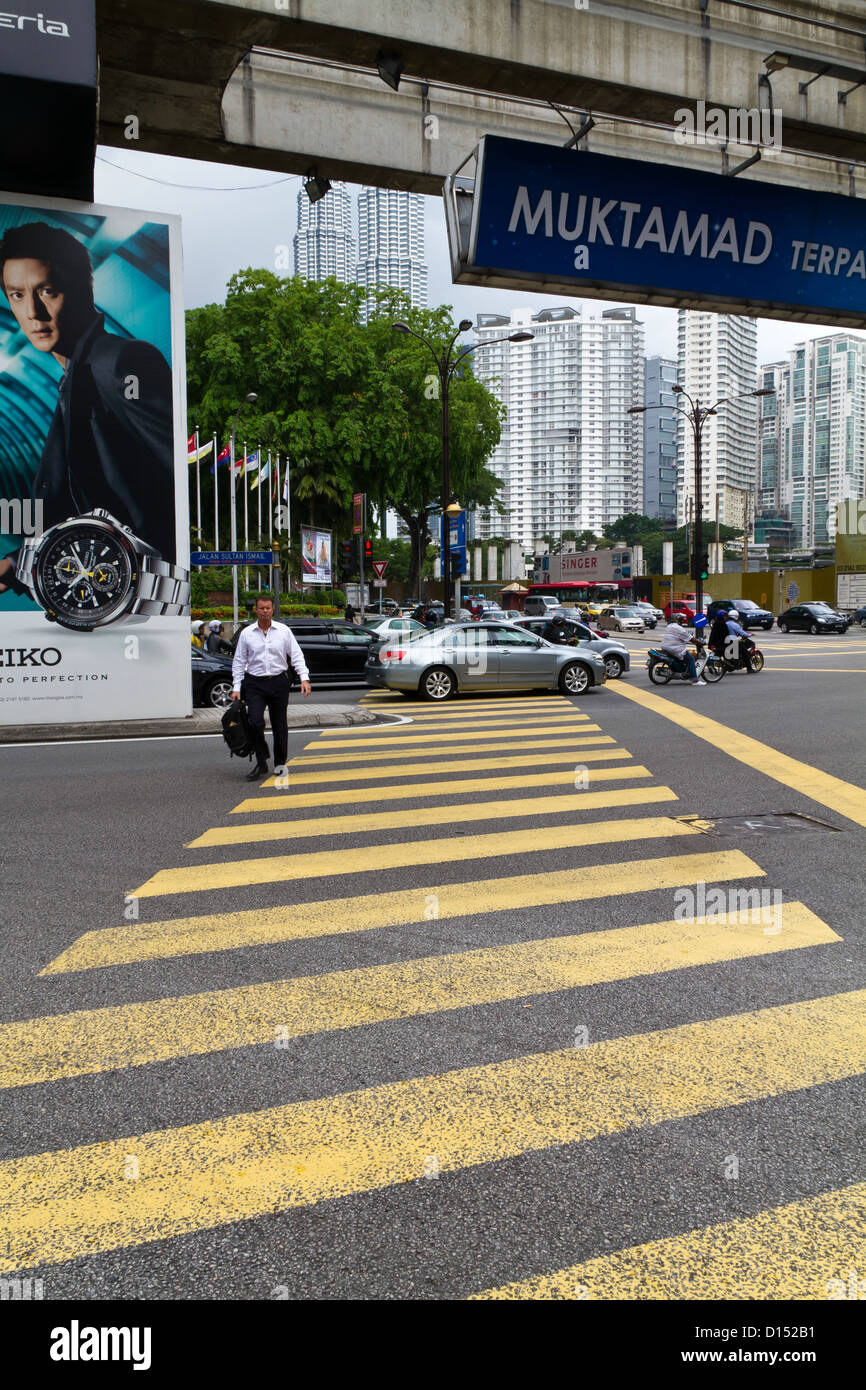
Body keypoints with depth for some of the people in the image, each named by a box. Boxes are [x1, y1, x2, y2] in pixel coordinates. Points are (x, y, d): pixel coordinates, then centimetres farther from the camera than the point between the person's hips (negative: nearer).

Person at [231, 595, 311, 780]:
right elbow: (239, 661, 7)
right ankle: (261, 763, -3)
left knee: (280, 725, 6)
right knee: (256, 722, -16)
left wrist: (304, 678, -9)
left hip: (279, 682, 1)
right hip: (255, 684, -1)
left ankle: (280, 764, 22)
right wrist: (236, 687, 0)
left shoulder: (284, 631, 3)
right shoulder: (246, 634, 4)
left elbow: (296, 655, 3)